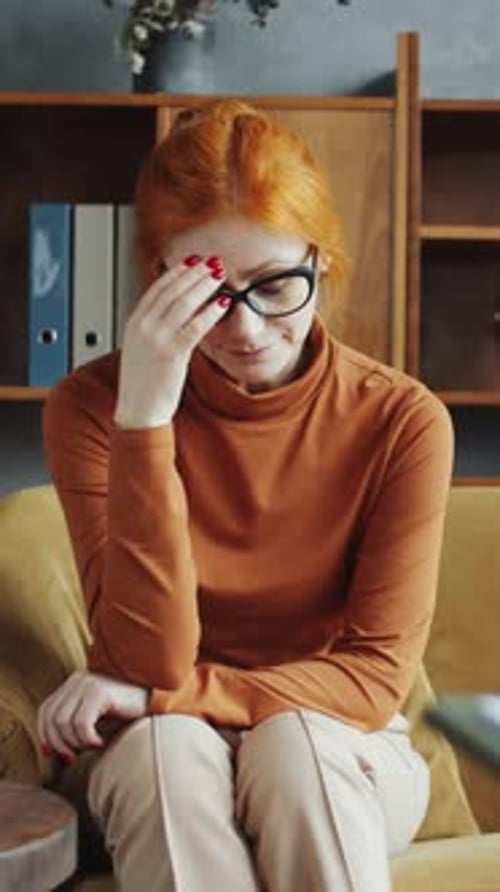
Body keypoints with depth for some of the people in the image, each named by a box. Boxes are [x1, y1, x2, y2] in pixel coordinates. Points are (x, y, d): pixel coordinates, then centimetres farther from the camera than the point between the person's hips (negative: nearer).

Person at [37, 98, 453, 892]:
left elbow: (375, 678, -12)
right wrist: (143, 418, -30)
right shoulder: (93, 403, -12)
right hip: (166, 773, 1)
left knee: (293, 741, -33)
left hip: (342, 764, 0)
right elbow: (151, 661, -20)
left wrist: (159, 696, -23)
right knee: (165, 744, -32)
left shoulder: (404, 421, -13)